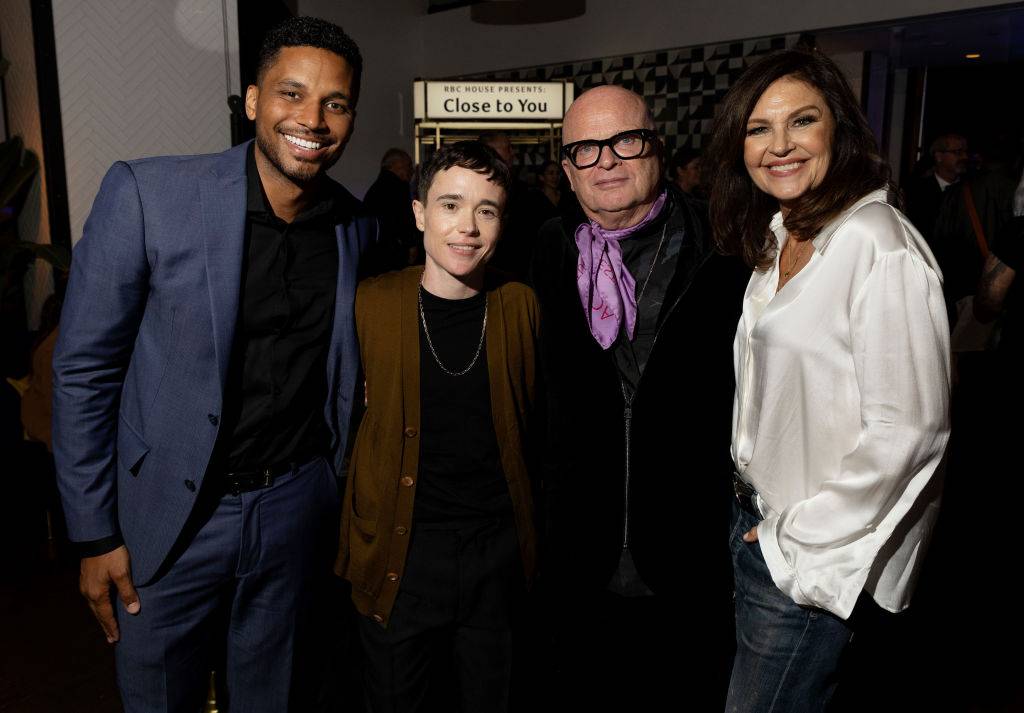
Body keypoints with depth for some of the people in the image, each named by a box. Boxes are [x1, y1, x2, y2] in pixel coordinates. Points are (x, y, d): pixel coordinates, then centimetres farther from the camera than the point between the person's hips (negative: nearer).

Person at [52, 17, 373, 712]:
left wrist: (343, 500, 11)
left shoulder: (357, 227, -3)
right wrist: (95, 536, -7)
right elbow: (84, 372, -9)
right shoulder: (145, 194, -14)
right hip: (170, 513, -2)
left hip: (296, 506, 3)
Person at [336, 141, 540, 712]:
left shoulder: (520, 305, -3)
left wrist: (527, 535, 5)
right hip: (399, 552, -1)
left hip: (500, 552, 1)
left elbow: (533, 420, 8)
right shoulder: (372, 302, -7)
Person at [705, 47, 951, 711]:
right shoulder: (780, 238, 8)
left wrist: (804, 539, -15)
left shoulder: (880, 245, -21)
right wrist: (754, 510, 9)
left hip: (815, 555, -8)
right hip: (756, 519, 8)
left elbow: (907, 430, -23)